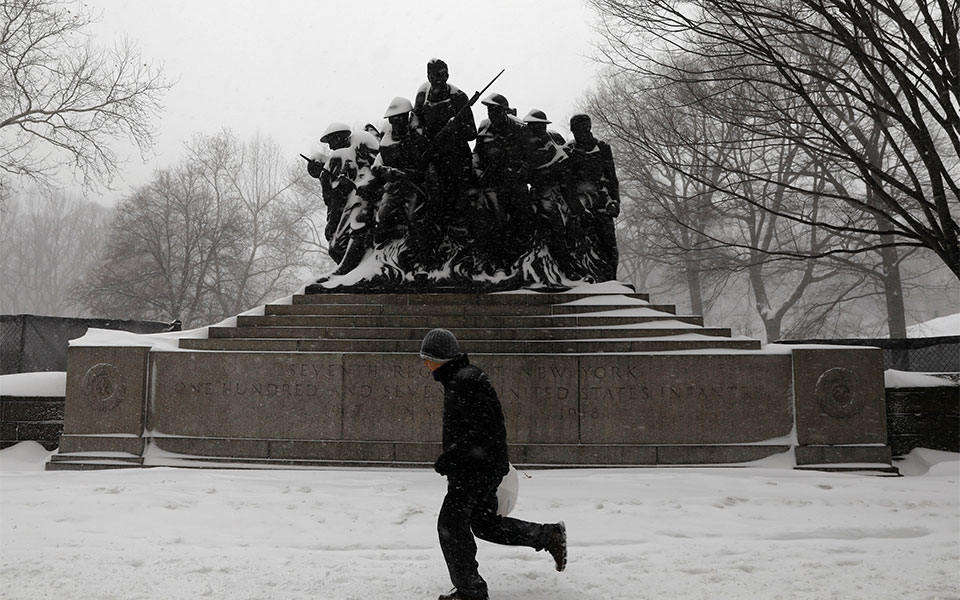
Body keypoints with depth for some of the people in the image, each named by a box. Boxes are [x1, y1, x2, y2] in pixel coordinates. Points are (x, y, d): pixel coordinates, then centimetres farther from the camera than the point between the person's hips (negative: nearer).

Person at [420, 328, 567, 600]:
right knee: (485, 524, 17)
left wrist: (450, 457, -25)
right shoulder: (457, 378, 14)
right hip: (472, 467, 10)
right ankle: (550, 536, 24)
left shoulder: (465, 382, -20)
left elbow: (484, 429, -25)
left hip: (477, 467, -10)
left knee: (451, 525, -4)